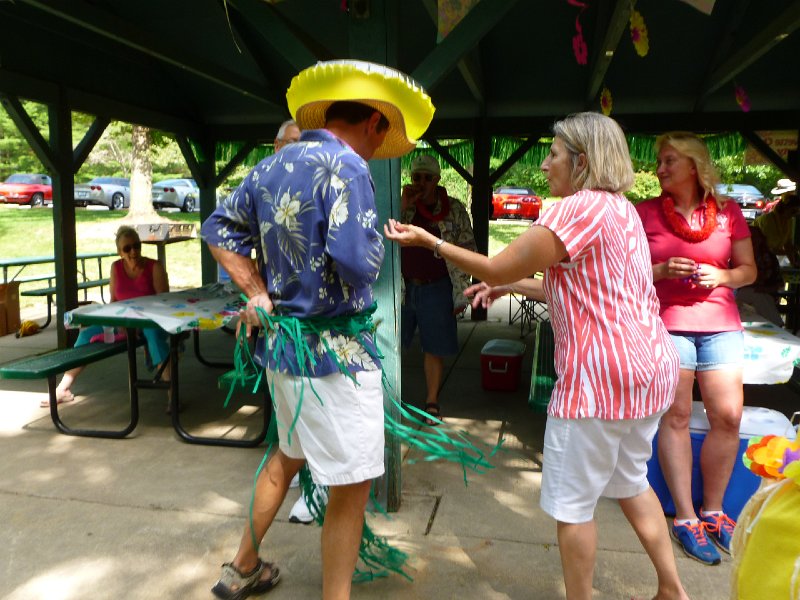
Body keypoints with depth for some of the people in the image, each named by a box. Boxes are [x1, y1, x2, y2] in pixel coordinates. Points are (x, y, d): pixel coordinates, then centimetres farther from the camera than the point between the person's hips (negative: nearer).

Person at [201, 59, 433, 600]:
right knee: (351, 486, 5)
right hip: (336, 351, -9)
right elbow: (357, 264, -25)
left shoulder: (269, 168, 9)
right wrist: (378, 242, -3)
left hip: (281, 341, 9)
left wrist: (260, 294, 10)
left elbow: (220, 230, 15)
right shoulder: (346, 167, -16)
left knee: (289, 453, 27)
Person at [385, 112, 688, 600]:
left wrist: (428, 240, -6)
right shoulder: (620, 207, 15)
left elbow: (497, 268, -15)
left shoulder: (580, 208, -16)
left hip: (602, 375, -10)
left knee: (571, 502, 6)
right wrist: (510, 287, 14)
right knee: (630, 481, 25)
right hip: (649, 364, 11)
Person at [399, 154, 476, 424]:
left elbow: (467, 252, 2)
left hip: (437, 288, -1)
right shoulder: (403, 205, 5)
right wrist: (403, 205, -14)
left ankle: (431, 401, 23)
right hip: (401, 287, 1)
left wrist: (460, 295, -2)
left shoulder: (455, 210, 1)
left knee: (434, 349, 8)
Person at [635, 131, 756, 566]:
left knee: (728, 416, 1)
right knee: (676, 417, 0)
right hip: (665, 323, -3)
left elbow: (748, 269, 13)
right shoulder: (645, 213, 1)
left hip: (720, 323, 3)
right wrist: (662, 270, -15)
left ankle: (713, 510, 21)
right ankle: (685, 518, 11)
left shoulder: (728, 213, 8)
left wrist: (722, 276, -7)